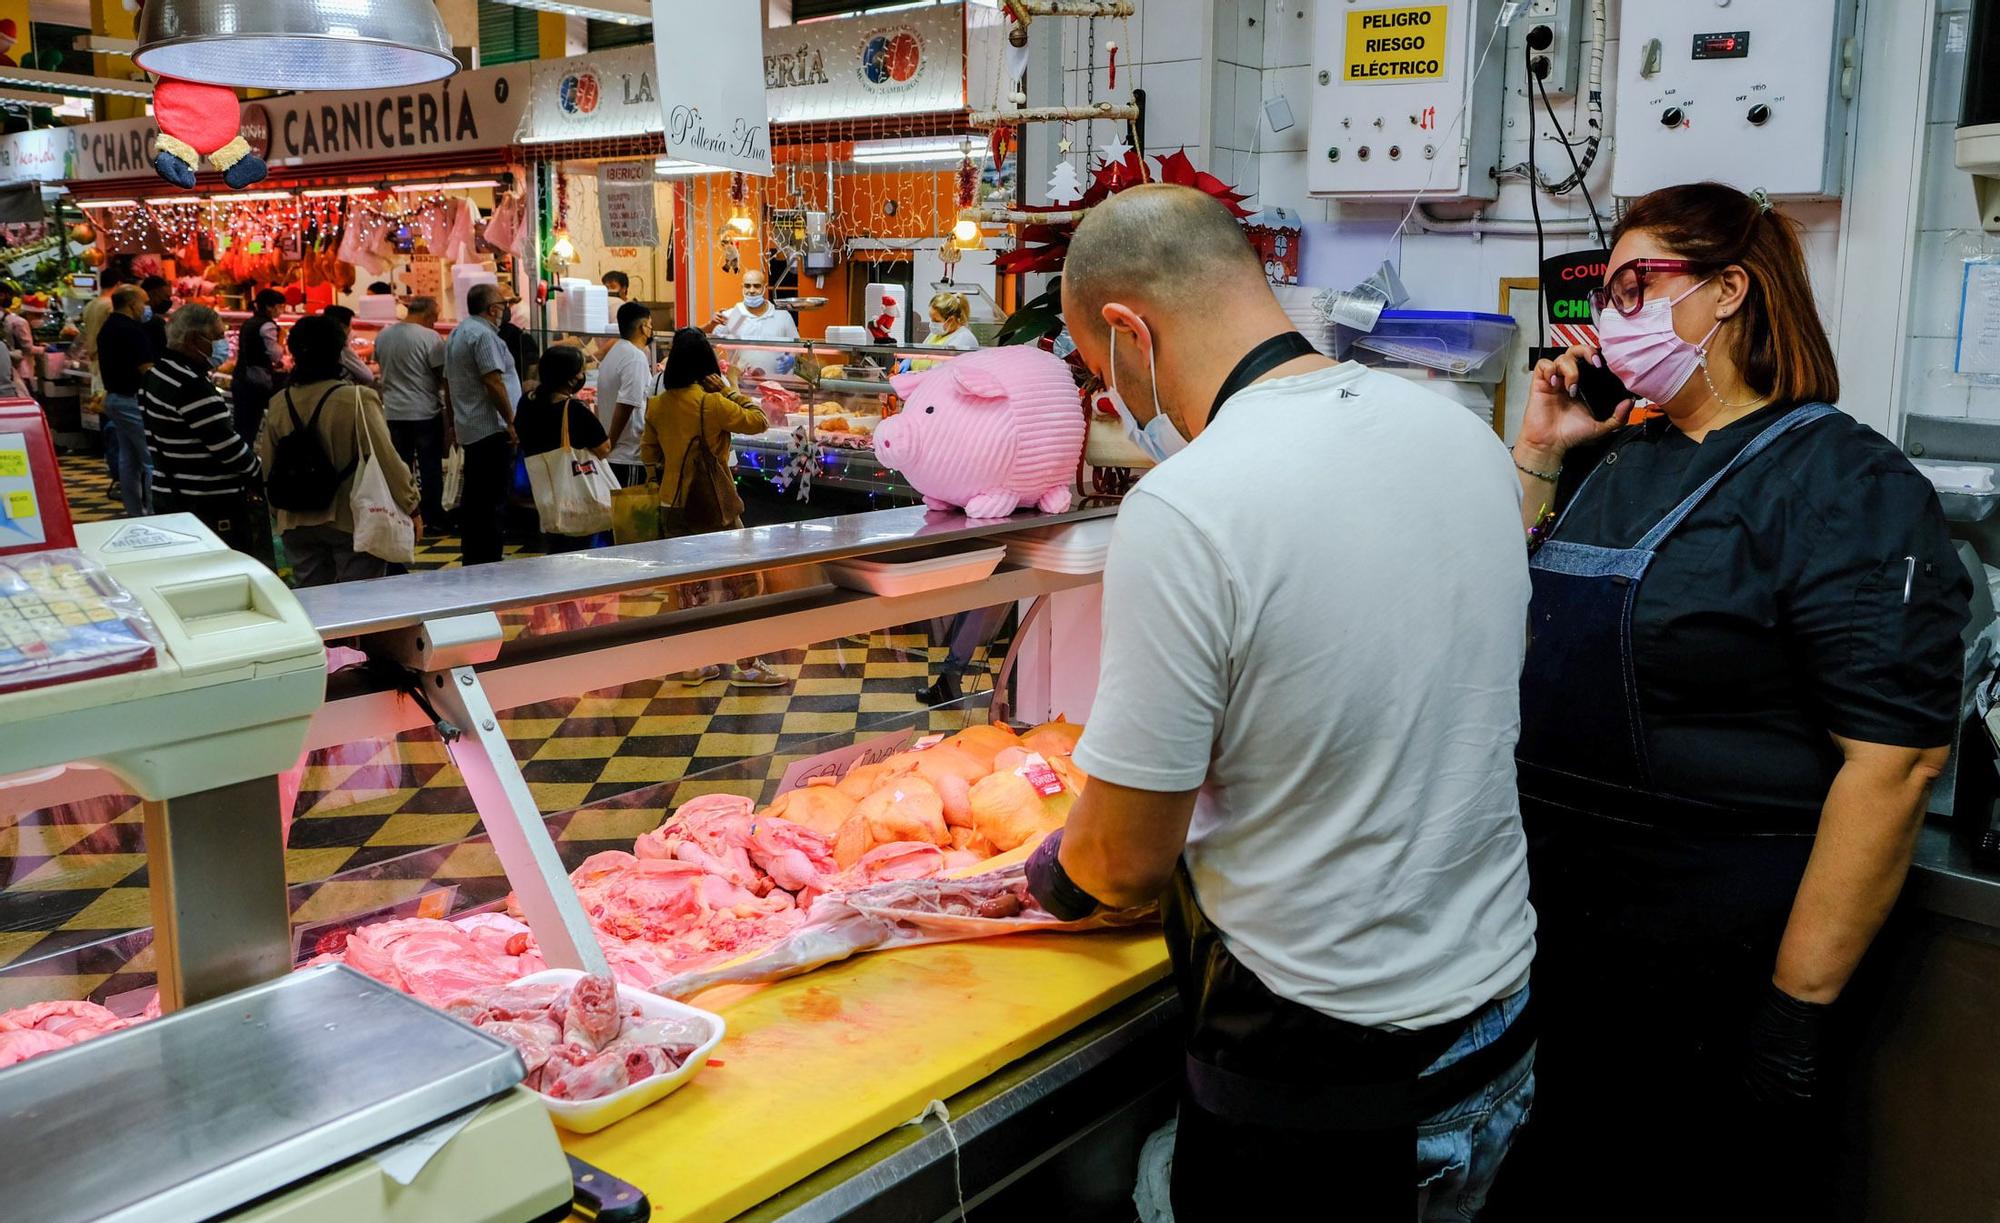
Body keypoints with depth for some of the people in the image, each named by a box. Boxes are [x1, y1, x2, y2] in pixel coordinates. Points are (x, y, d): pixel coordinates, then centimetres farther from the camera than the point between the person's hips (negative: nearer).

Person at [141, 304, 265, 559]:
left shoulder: (156, 373, 10)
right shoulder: (192, 386, -20)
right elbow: (228, 447, -20)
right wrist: (261, 476, -5)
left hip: (167, 496, 10)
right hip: (208, 506, -10)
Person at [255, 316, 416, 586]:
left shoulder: (278, 404, 0)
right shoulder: (358, 400, -16)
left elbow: (268, 467, 10)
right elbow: (387, 459, -14)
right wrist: (411, 505, -1)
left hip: (298, 523, 5)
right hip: (354, 522, -5)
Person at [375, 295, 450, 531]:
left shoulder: (383, 335, 6)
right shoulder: (429, 337, -13)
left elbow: (383, 368, 17)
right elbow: (444, 376, -11)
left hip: (393, 412, 5)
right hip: (425, 412, -5)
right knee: (431, 468, 3)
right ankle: (434, 519, 7)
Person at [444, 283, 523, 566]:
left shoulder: (457, 333, 18)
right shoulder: (483, 335, -13)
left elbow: (448, 384, 23)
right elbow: (494, 383, -20)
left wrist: (453, 423, 28)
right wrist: (511, 423, -16)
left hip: (468, 429, 10)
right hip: (492, 429, -10)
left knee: (473, 498, 13)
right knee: (494, 500, -8)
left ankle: (472, 559, 19)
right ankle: (489, 561, -8)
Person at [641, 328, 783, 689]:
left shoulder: (657, 405, 1)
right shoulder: (712, 403, -17)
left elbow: (648, 455, 10)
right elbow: (759, 421, -9)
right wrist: (729, 391, -5)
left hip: (673, 506, 6)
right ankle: (747, 665, 6)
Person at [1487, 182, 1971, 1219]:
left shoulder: (1848, 485, -14)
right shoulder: (1617, 459, 8)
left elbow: (1893, 761, -20)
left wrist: (1800, 1006, -21)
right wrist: (1539, 453, 5)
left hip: (1717, 967, -6)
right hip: (1558, 924, 7)